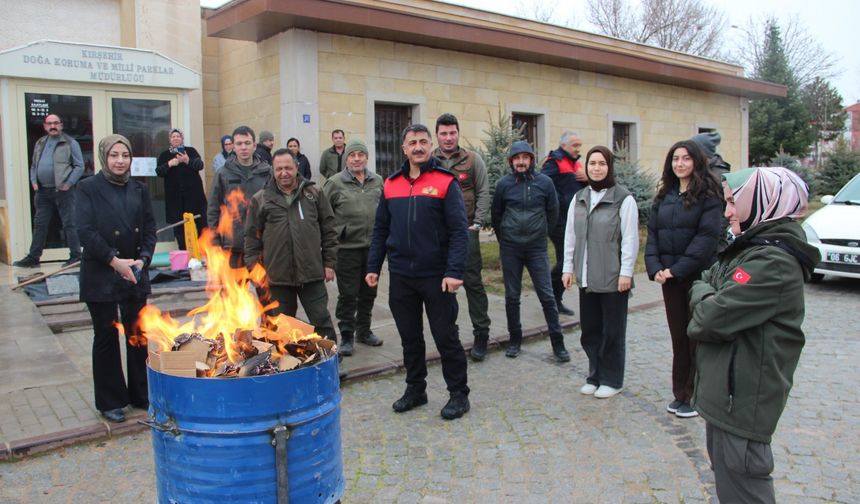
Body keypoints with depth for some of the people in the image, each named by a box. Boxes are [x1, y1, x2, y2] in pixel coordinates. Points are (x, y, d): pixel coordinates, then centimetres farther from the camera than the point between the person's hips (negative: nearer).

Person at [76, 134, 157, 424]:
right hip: (101, 277, -3)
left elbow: (150, 229, 6)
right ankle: (110, 401, 20)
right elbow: (86, 231, -11)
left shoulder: (139, 190, 7)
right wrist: (114, 261, -18)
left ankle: (140, 394, 24)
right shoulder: (88, 188, -4)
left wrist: (143, 259, -9)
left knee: (137, 335, 10)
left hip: (135, 274, 3)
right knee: (106, 338, 8)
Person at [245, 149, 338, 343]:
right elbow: (252, 237, 5)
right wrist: (254, 267, 0)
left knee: (322, 321, 5)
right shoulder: (260, 199, 4)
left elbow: (328, 230, 7)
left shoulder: (313, 193, 6)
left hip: (312, 273, 0)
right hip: (277, 276, 1)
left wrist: (329, 263, 4)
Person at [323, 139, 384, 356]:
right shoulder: (335, 183, -4)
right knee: (348, 294, 1)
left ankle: (363, 330, 30)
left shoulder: (377, 181, 8)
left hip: (372, 246, 4)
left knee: (368, 292, 14)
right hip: (347, 247, -4)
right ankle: (346, 336, 13)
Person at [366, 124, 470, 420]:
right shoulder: (391, 184, 8)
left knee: (446, 337, 4)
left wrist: (454, 271, -19)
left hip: (436, 276, -4)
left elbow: (458, 230, -11)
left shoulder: (445, 182, -5)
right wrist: (373, 267, 6)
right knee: (409, 337, 14)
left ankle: (458, 393, 19)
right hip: (400, 276, 4)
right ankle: (415, 389, 30)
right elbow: (380, 229, 12)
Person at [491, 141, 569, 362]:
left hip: (537, 248, -1)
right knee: (512, 296, 8)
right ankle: (515, 338, 22)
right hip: (510, 248, 1)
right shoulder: (504, 183, -1)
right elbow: (496, 214, 9)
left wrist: (541, 234, 12)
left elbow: (552, 213, 8)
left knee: (547, 295, 0)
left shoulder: (544, 182, -2)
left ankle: (557, 342, 9)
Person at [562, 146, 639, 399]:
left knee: (612, 331, 5)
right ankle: (595, 376, 25)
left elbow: (630, 239, -9)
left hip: (613, 277, -5)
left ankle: (611, 380, 18)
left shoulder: (623, 198, -6)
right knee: (589, 329, 11)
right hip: (586, 277, 5)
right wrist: (568, 267, 10)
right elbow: (570, 235, 13)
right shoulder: (579, 198, 11)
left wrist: (626, 272, -12)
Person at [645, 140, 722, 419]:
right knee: (678, 336, 12)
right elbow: (653, 233, 7)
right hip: (669, 278, 5)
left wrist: (677, 269, -18)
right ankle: (681, 393, 22)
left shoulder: (708, 194, -7)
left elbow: (707, 236, -15)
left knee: (697, 337, 3)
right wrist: (655, 268, -7)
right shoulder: (664, 196, 11)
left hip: (699, 276, -5)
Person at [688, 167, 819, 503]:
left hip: (743, 398, -10)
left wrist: (702, 294, -5)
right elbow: (705, 282, 15)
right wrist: (707, 294, -7)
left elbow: (711, 319, -26)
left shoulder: (773, 262, -22)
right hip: (727, 392, 10)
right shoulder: (752, 246, 11)